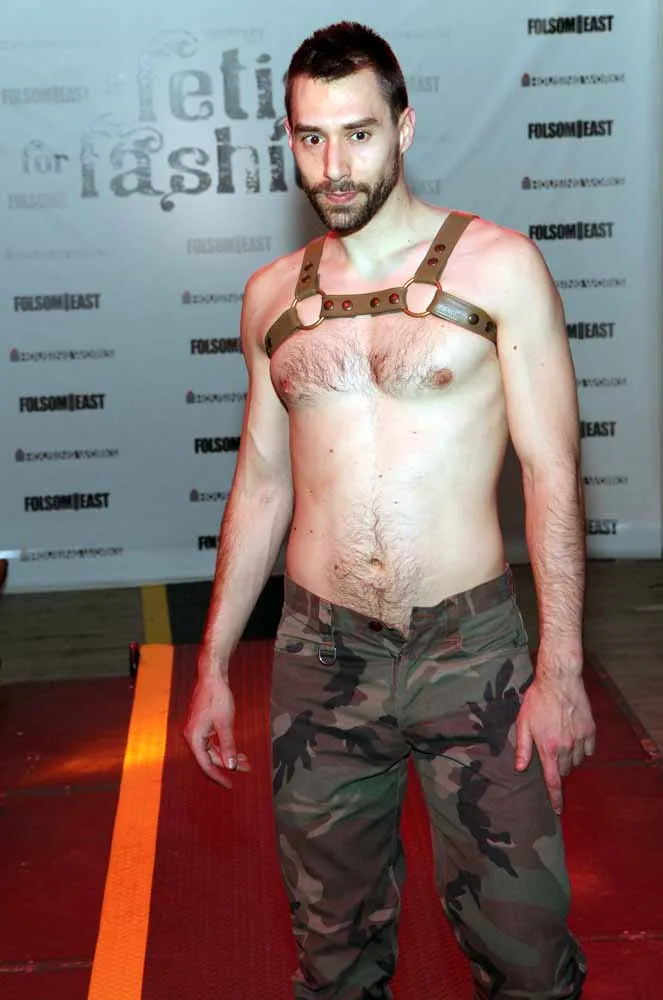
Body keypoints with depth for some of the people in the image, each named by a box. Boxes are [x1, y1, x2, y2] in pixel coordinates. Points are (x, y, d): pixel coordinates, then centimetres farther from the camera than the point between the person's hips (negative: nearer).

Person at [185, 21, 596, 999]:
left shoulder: (496, 265, -3)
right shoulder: (273, 294, 7)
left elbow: (552, 473, -5)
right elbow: (262, 483, 13)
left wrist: (561, 669, -11)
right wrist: (213, 667, 12)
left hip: (470, 649, -3)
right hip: (321, 654, 3)